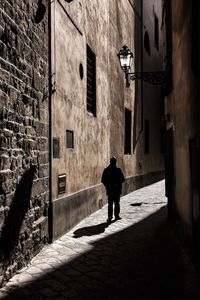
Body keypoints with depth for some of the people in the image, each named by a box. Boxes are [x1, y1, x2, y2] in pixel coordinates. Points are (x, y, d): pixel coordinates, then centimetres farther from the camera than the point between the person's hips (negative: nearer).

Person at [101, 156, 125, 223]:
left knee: (110, 204, 7)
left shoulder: (106, 170, -2)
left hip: (109, 189, 2)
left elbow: (103, 180, -1)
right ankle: (116, 216, 15)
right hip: (117, 189, -2)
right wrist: (118, 183, 2)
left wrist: (107, 186, 5)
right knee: (117, 203, 11)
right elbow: (122, 179, -8)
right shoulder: (118, 170, -9)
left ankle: (109, 217, 3)